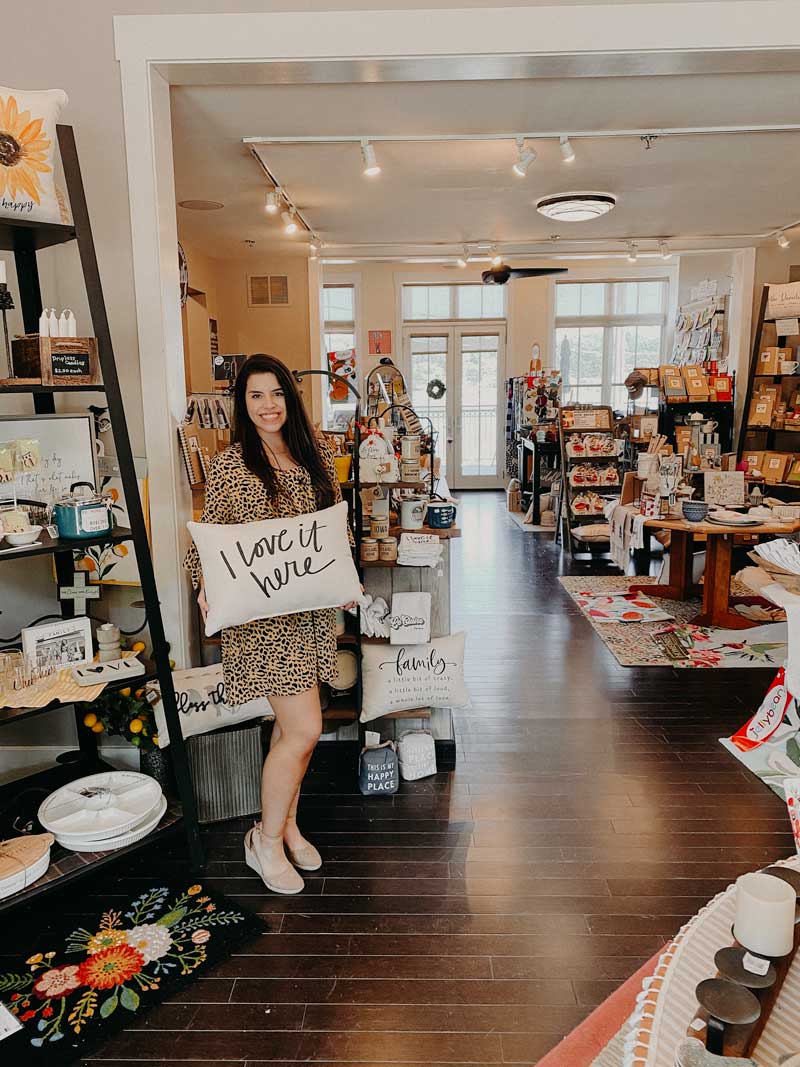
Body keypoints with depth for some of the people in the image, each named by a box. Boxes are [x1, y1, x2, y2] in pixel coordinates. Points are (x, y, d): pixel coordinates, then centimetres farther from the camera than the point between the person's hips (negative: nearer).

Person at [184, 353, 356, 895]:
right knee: (305, 729, -6)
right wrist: (208, 587, -24)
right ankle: (267, 840, 17)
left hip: (312, 606, 6)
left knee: (293, 725, 15)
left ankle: (288, 826, 34)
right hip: (262, 613, -6)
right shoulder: (230, 465, -10)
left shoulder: (316, 452, 6)